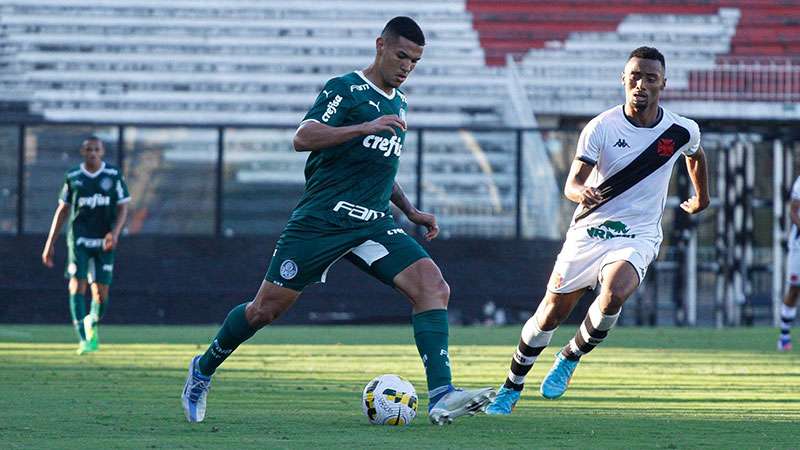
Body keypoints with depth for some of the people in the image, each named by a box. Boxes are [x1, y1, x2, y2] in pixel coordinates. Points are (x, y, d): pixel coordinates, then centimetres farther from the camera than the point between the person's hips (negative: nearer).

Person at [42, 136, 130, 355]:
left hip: (104, 241, 0)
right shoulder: (73, 177, 5)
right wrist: (50, 244, 9)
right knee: (77, 285, -14)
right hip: (79, 238, 0)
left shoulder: (114, 176, 2)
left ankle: (93, 325, 33)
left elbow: (122, 208, 4)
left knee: (101, 291, 0)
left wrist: (115, 232, -14)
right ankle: (83, 339, -16)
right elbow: (62, 210, 11)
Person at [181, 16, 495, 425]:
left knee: (434, 287, -17)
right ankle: (203, 370, 26)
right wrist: (366, 127, -26)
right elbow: (303, 138, -19)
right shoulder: (345, 89, -4)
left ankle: (441, 398, -25)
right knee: (265, 309, 0)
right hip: (321, 219, -6)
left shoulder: (398, 103, 20)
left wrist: (411, 212, 22)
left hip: (373, 224, 6)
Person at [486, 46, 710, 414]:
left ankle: (570, 358, -2)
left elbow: (695, 156, 23)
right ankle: (510, 390, 24)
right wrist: (583, 194, -40)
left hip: (637, 236, 0)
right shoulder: (601, 128, -11)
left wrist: (701, 198, 35)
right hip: (589, 230, 0)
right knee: (550, 314, 2)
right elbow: (572, 184, -16)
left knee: (614, 295, -30)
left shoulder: (682, 131, -3)